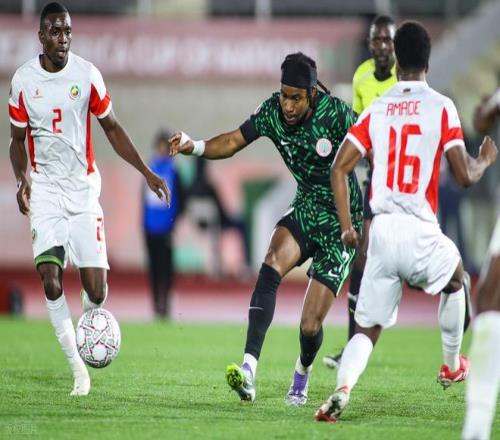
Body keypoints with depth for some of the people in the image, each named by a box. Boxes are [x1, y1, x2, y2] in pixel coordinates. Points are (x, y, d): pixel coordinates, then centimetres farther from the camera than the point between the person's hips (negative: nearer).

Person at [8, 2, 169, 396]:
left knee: (95, 288, -9)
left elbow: (112, 128, 8)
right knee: (49, 276, -17)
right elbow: (18, 139, 10)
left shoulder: (87, 75, -3)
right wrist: (22, 180, -8)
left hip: (83, 187, 0)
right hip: (45, 188, 0)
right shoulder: (24, 80, -1)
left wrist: (146, 172, 4)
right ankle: (77, 366, -8)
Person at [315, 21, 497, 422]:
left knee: (367, 328, 8)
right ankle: (452, 367, 40)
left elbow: (339, 168, 3)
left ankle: (341, 391, -18)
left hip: (382, 231, 2)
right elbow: (465, 176, -4)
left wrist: (346, 226, 12)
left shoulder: (377, 109, 7)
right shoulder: (442, 107, -2)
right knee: (455, 279, 32)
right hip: (421, 233, -2)